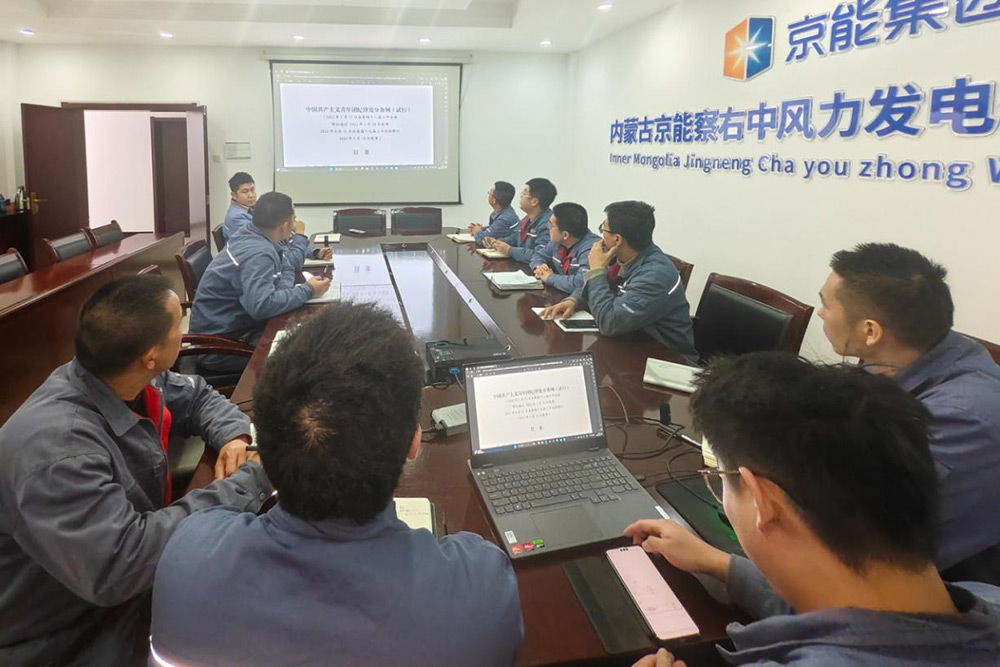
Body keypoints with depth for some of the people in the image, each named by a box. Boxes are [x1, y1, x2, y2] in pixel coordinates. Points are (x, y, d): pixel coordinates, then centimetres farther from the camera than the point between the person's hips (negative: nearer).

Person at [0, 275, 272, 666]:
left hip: (139, 591, 8)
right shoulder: (56, 445, -33)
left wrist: (233, 438, -11)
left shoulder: (128, 382, -8)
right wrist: (250, 481, -34)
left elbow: (196, 396, 11)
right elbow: (119, 565, -39)